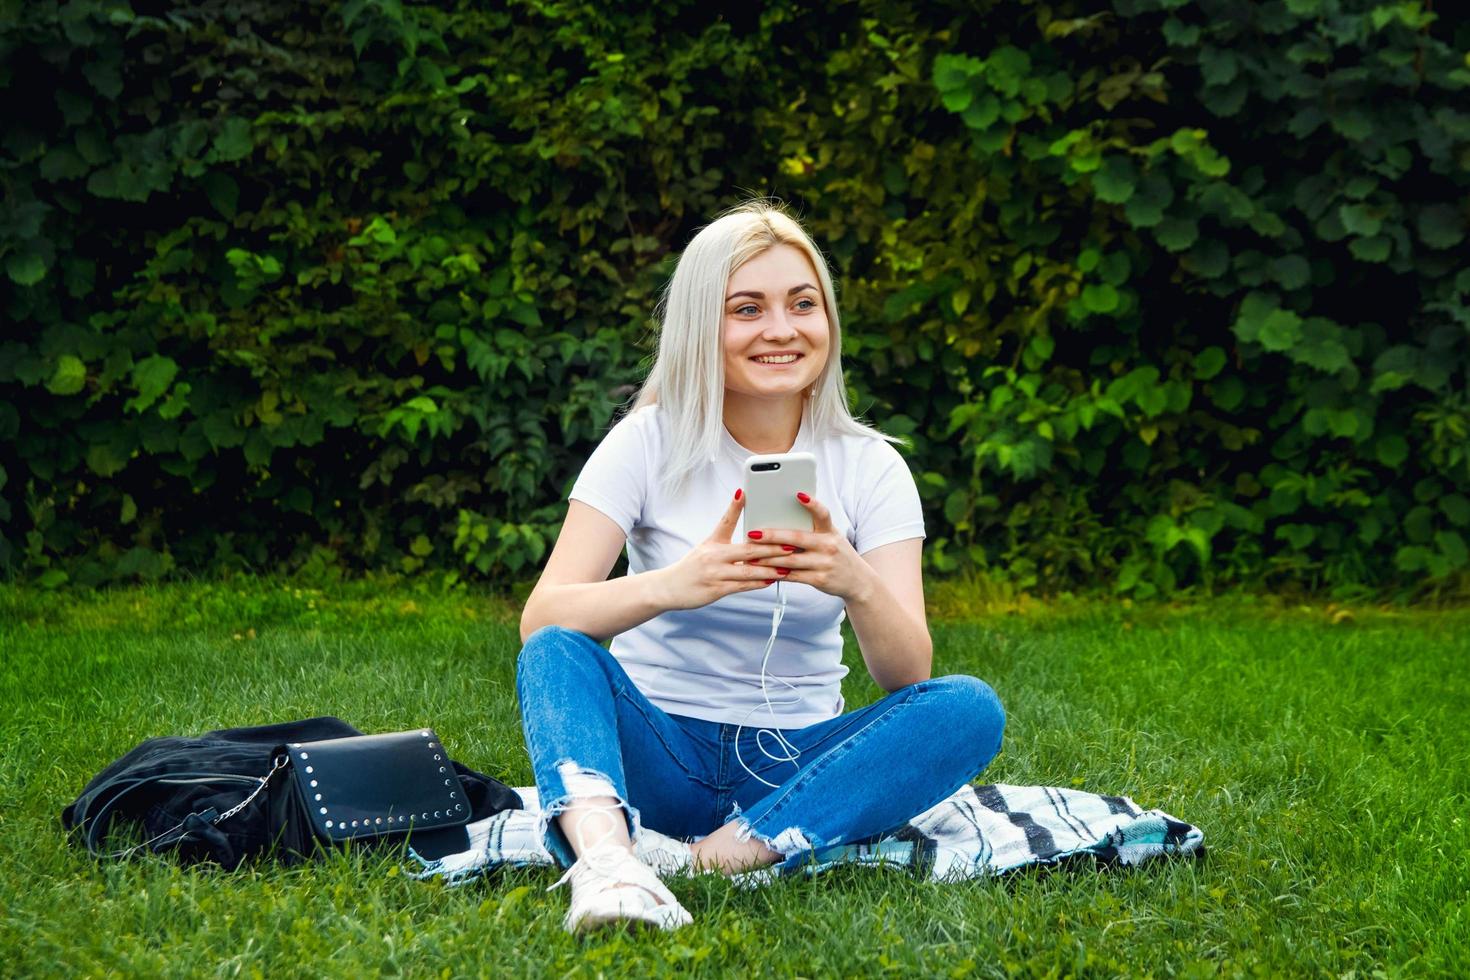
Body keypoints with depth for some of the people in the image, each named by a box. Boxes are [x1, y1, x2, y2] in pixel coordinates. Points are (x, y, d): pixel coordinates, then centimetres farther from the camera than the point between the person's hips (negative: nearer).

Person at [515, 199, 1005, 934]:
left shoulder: (869, 465, 0)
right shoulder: (649, 444, -3)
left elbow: (907, 674, -11)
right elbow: (541, 622, -17)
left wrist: (856, 584, -34)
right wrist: (671, 585, -37)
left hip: (796, 767, 1)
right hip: (660, 753, -1)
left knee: (968, 708, -24)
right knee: (558, 653, -29)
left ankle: (713, 862, -36)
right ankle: (606, 860, -56)